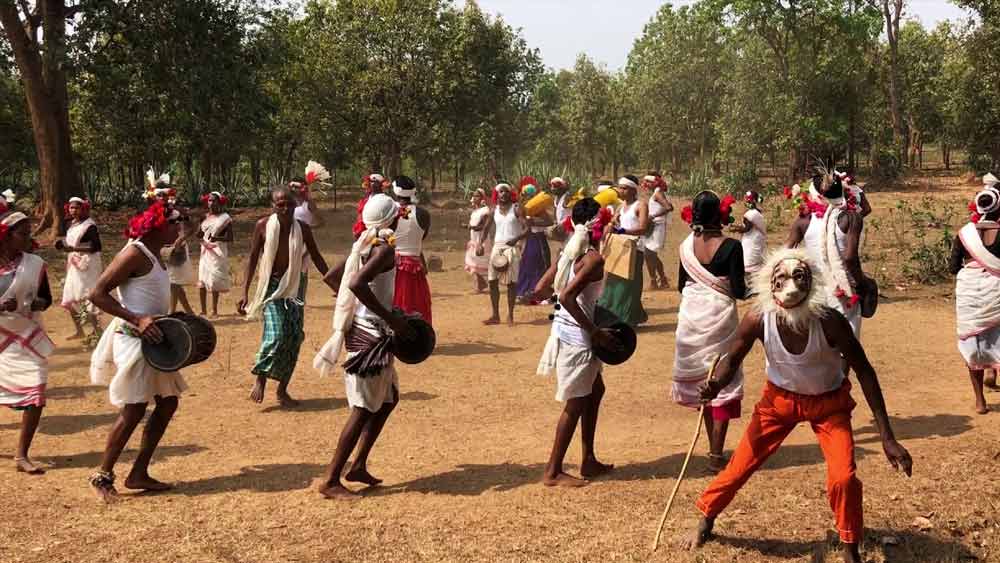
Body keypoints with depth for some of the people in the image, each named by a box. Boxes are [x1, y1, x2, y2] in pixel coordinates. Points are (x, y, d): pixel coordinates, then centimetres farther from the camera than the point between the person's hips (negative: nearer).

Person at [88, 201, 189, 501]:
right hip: (133, 339, -10)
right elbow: (97, 294, -18)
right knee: (134, 410, -7)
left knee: (168, 403, 10)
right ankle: (103, 475, 8)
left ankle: (138, 474, 17)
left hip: (152, 339, 10)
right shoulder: (135, 253, -14)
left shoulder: (155, 255, 14)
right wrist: (137, 320, -25)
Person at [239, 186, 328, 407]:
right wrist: (245, 293, -6)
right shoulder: (263, 226, -7)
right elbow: (253, 259, -2)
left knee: (294, 337, 1)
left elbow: (316, 258, 7)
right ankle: (260, 379, 6)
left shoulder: (302, 229, -2)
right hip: (271, 286, -3)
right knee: (276, 334, -17)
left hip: (294, 287, 3)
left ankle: (282, 389, 15)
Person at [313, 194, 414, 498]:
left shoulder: (365, 244, 11)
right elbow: (357, 283, -31)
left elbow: (331, 277, 17)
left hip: (362, 330, 10)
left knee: (389, 399, 20)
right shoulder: (384, 248, -16)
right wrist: (391, 318, -25)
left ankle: (358, 465, 22)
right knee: (364, 409, -5)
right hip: (371, 335, -10)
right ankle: (330, 481, -1)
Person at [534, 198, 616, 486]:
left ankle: (589, 461, 29)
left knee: (595, 390, 22)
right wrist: (595, 331, -23)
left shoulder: (569, 253, 7)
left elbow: (539, 291, 4)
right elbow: (567, 296, -29)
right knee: (576, 403, 1)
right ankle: (553, 472, 9)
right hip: (577, 335, -9)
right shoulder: (594, 258, -18)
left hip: (565, 330, 9)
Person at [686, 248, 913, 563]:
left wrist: (887, 437, -22)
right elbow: (731, 361, -10)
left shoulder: (829, 321, -32)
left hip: (829, 403, -1)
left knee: (843, 478, -16)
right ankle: (705, 521, 27)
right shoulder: (759, 320, -27)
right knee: (741, 464, -1)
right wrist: (715, 386, -35)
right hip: (780, 398, 1)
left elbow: (864, 371, -21)